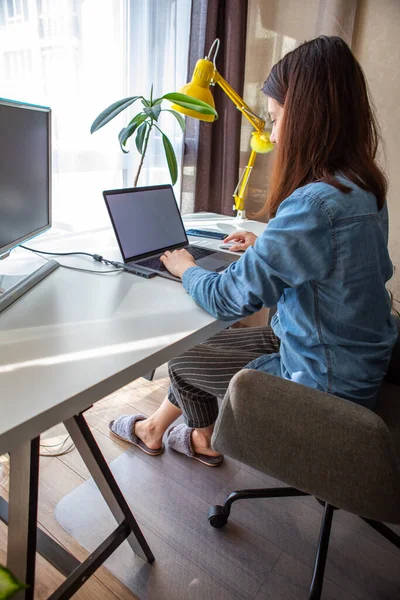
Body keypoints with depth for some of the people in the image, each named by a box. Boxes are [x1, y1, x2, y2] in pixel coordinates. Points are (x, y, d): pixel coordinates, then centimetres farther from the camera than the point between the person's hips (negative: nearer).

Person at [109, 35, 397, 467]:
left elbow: (228, 299, -25)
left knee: (183, 360, 11)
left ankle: (203, 441, 44)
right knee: (205, 343, 17)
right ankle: (155, 428, 40)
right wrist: (266, 247, 9)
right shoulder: (364, 187, 0)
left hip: (323, 382, -8)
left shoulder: (315, 204, -30)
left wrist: (187, 270, -4)